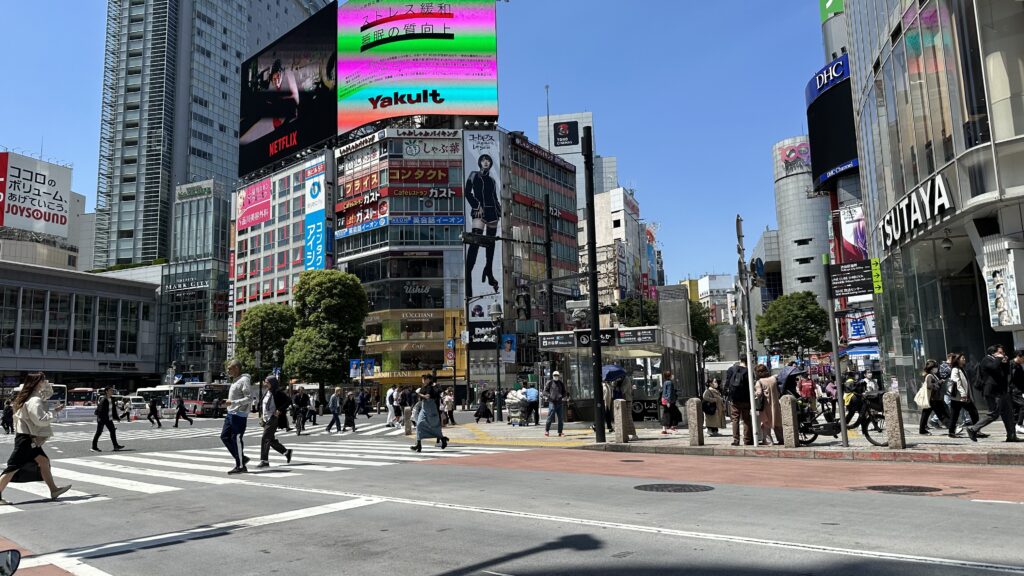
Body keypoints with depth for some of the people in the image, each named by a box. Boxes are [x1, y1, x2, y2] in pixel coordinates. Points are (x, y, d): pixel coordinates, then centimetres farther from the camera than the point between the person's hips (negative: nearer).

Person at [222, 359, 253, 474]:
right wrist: (228, 402, 12)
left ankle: (241, 466, 5)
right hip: (230, 414, 10)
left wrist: (233, 402, -22)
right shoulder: (235, 381, 17)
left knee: (237, 439, -5)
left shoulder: (244, 380, -13)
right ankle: (241, 458, 19)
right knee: (224, 436, 11)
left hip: (239, 415, -10)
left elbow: (249, 398, -19)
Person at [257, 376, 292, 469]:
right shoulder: (267, 392, 12)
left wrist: (279, 411, -20)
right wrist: (263, 416, 16)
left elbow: (289, 401, -17)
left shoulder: (278, 392, -13)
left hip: (273, 419, -9)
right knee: (271, 440, 12)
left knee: (265, 439, -11)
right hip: (267, 419, 9)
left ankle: (264, 461, -5)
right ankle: (286, 452, 26)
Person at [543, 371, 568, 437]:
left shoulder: (561, 383, 15)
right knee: (550, 417, -6)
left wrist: (563, 396, 1)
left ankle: (560, 432, 13)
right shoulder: (549, 383, 3)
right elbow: (545, 391, 2)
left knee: (561, 418, 5)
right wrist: (550, 396, -14)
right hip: (552, 402, -4)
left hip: (560, 402, 4)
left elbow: (564, 392, 22)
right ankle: (546, 430, 6)